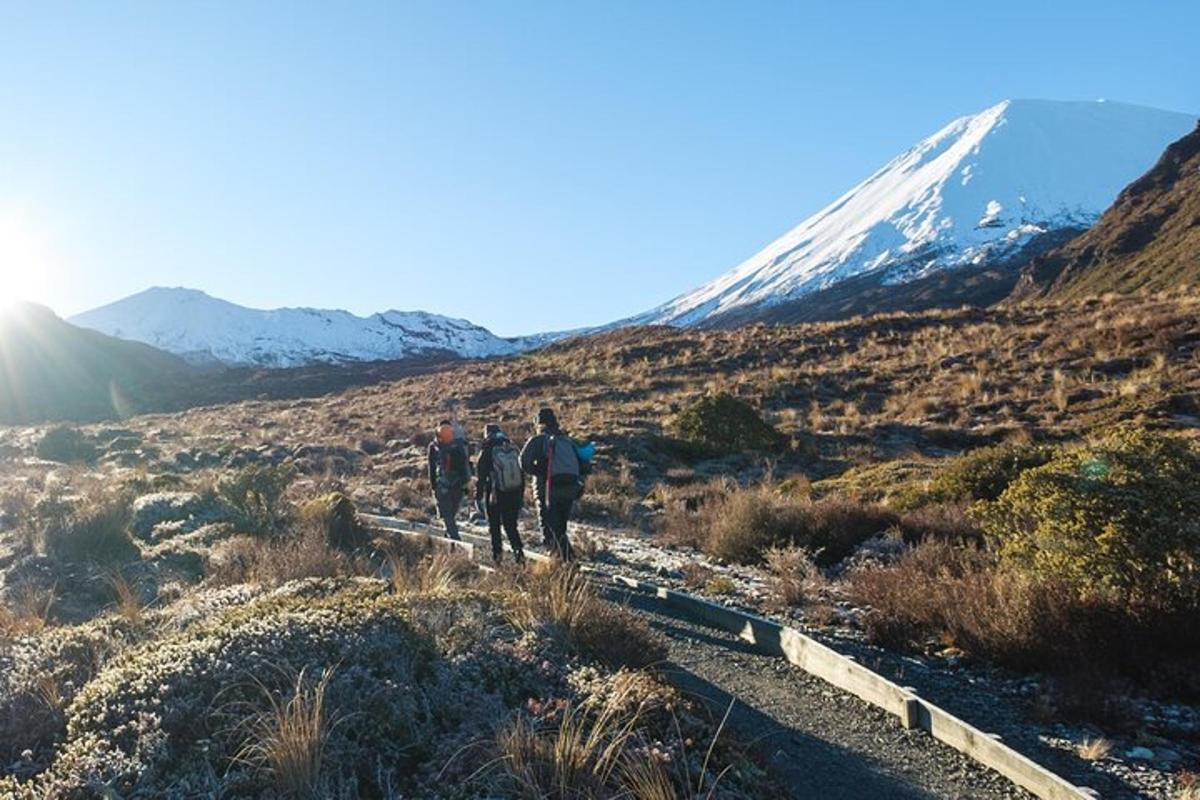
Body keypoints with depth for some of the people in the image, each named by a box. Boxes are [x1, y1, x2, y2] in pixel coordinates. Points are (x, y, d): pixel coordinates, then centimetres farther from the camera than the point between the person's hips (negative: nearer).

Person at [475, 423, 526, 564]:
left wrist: (478, 494, 6)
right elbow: (522, 474, 10)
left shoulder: (487, 452, -8)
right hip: (514, 494, 4)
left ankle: (497, 554, 9)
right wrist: (521, 495, 17)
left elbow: (481, 475, -5)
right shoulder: (513, 450, 5)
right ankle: (519, 552, -5)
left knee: (494, 526, 11)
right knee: (511, 526, 10)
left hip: (495, 495, -3)